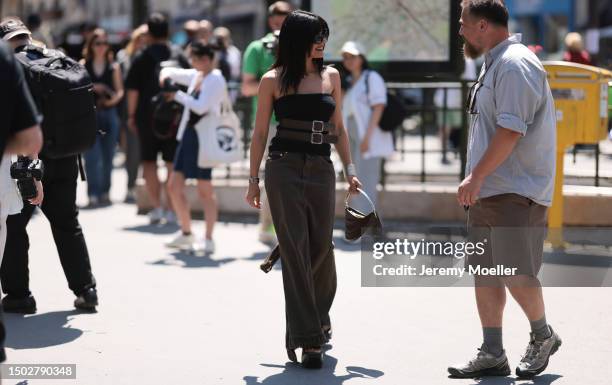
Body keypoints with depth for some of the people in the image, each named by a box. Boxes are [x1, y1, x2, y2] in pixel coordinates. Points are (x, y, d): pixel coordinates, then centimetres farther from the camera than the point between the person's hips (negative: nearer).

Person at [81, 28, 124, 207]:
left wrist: (114, 98, -13)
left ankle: (105, 192, 16)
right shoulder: (83, 65, 5)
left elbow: (120, 90, 8)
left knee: (108, 156, 6)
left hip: (109, 113, 2)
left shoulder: (114, 66, 7)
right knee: (92, 156, -10)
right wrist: (91, 89, -14)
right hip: (89, 113, -2)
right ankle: (93, 194, -9)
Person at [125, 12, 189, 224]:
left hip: (147, 116, -2)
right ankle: (172, 210, 5)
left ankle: (156, 207, -2)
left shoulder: (142, 58, -4)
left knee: (149, 162, 7)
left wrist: (131, 115, 3)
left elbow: (133, 89, -5)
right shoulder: (179, 56, 4)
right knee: (173, 163, 7)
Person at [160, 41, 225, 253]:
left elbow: (200, 107, -21)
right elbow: (173, 72, 26)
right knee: (175, 185, 10)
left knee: (205, 189, -5)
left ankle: (209, 240, 1)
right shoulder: (196, 76, 13)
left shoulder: (215, 80, -11)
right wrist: (166, 75, 3)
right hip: (188, 134, 9)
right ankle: (186, 234, 22)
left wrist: (177, 95, -13)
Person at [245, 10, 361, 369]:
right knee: (295, 251, -6)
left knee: (321, 247, 5)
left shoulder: (331, 76, 9)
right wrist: (253, 179, 3)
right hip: (284, 168, -3)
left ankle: (318, 315, 34)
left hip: (321, 170, 3)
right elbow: (260, 132, 4)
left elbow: (338, 128, 14)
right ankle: (309, 339, -4)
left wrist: (350, 170, 9)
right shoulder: (273, 80, 1)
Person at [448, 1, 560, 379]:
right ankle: (492, 354, 12)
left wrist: (476, 176, -20)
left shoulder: (515, 65, -14)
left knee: (516, 274, -8)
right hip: (489, 191, 10)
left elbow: (510, 130, -21)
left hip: (515, 192, -10)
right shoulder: (495, 64, 18)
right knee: (485, 272, 8)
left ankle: (543, 336, 14)